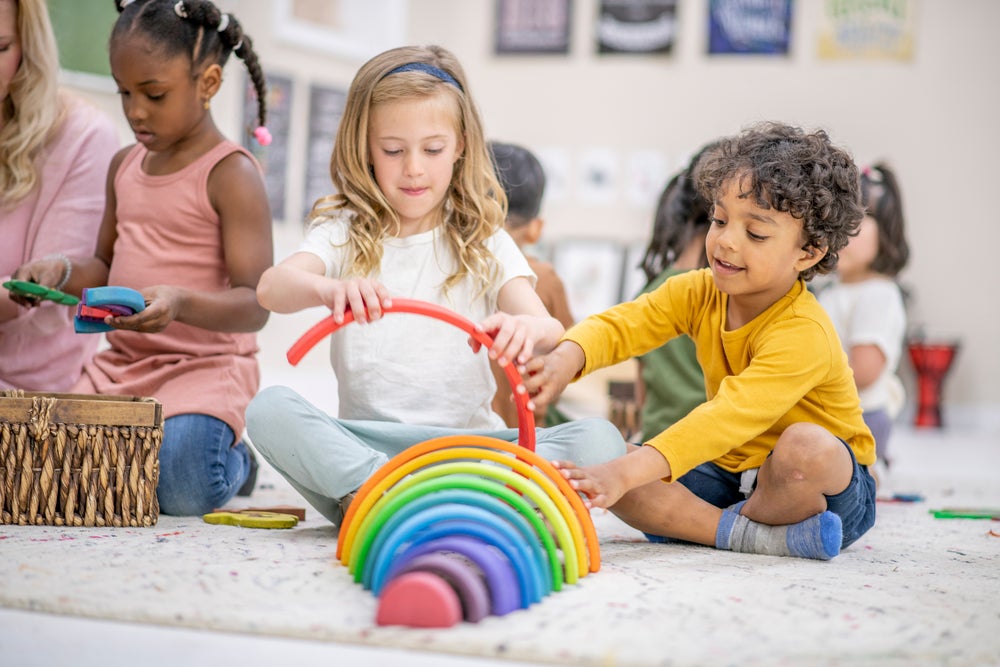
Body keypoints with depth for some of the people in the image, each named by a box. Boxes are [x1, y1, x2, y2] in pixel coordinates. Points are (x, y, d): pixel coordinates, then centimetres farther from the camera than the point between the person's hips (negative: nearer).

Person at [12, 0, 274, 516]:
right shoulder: (125, 165, 11)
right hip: (122, 363, 7)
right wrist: (63, 274, -1)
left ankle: (233, 459, 11)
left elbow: (254, 304, -17)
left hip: (204, 366, -6)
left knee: (181, 492, -27)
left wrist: (181, 303, -36)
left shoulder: (231, 174, -11)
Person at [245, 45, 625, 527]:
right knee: (269, 409, -26)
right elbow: (270, 288, -14)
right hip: (365, 441, -1)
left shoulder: (484, 242, 9)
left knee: (600, 441, -25)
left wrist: (526, 328, -33)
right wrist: (329, 290, -38)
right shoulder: (344, 233, 8)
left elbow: (551, 330, -7)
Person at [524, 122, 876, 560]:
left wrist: (626, 472, -47)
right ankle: (759, 536, -20)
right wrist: (566, 359, -37)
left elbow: (729, 417, -38)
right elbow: (621, 324, -12)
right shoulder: (699, 294, -3)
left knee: (805, 446, -41)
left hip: (827, 487, -5)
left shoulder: (803, 332, -27)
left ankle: (702, 526, -12)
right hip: (729, 473, 6)